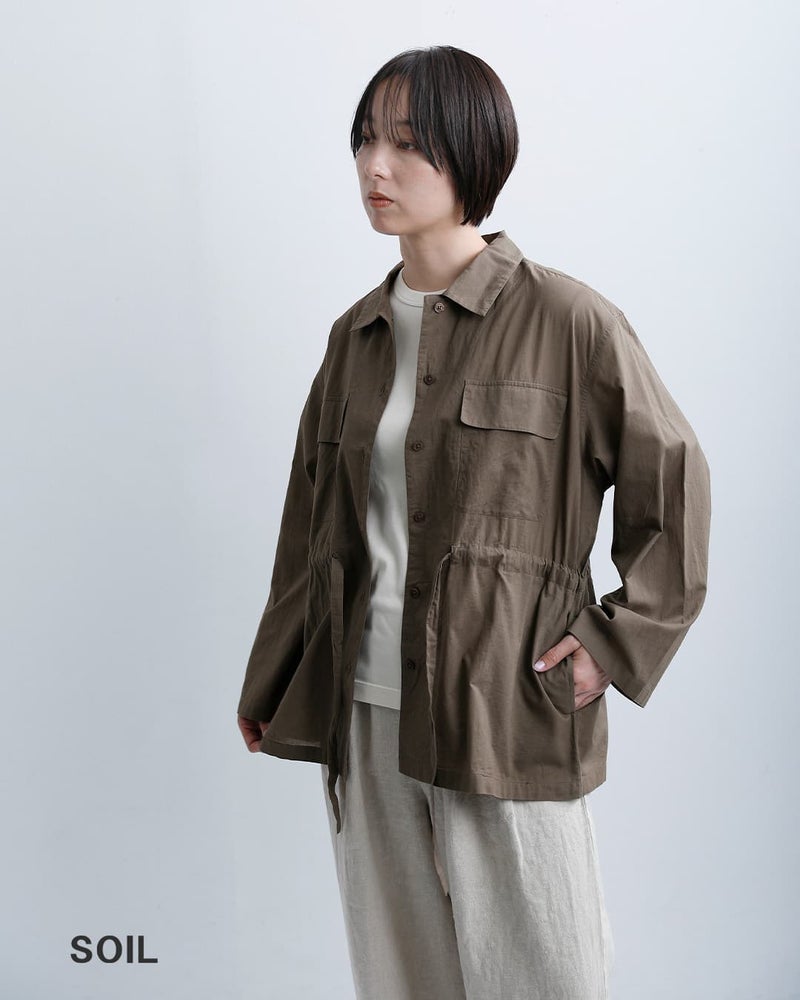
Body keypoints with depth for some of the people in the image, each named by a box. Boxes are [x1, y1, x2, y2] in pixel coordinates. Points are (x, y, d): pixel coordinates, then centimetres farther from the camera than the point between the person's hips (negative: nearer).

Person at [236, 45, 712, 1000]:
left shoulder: (566, 320, -7)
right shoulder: (357, 334, 9)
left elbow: (672, 482, -1)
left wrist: (620, 644, -6)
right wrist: (269, 685, 17)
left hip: (508, 721, -5)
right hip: (366, 714, 5)